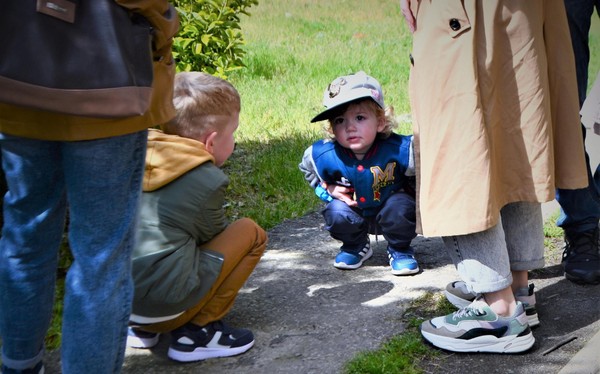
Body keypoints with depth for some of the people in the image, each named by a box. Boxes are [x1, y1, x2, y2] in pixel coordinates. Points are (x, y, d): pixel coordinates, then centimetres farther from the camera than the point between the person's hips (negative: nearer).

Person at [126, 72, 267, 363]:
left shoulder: (140, 158, 10)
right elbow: (216, 237, 9)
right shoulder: (208, 180, -8)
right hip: (163, 305, -7)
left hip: (113, 299, 7)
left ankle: (141, 327, 18)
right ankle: (197, 332, 4)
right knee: (251, 233, 6)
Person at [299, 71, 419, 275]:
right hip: (355, 210, 2)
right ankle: (356, 247, 8)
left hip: (391, 206, -2)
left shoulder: (399, 149, -32)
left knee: (400, 207, -31)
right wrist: (328, 189, -13)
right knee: (336, 213, -25)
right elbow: (308, 169, 1)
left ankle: (400, 250, 1)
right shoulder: (324, 155, -25)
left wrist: (417, 194, -14)